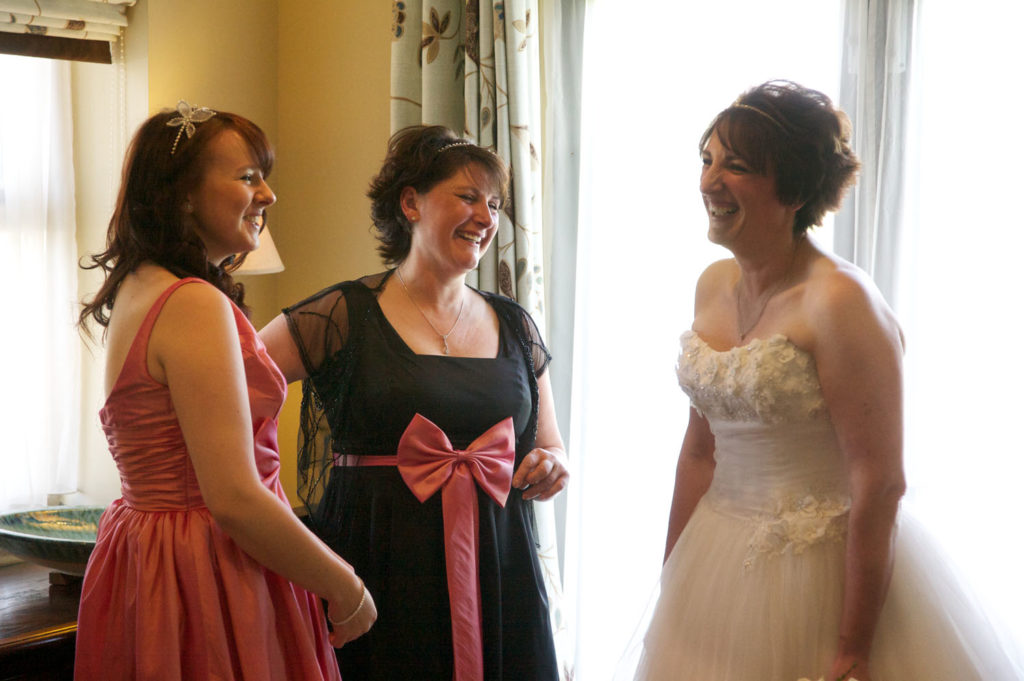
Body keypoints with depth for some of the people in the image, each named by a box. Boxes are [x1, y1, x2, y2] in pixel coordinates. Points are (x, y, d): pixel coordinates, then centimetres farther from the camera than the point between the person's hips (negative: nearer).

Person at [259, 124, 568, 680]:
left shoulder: (514, 327, 11)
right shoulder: (344, 316, -3)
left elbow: (552, 449, 18)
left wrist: (551, 468, -5)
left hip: (497, 575, 4)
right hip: (379, 573, -4)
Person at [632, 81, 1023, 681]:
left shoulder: (841, 303, -20)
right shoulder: (714, 285, 3)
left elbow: (879, 486, -20)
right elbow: (700, 447, 9)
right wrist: (670, 579, 11)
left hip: (820, 567, -7)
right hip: (715, 564, 7)